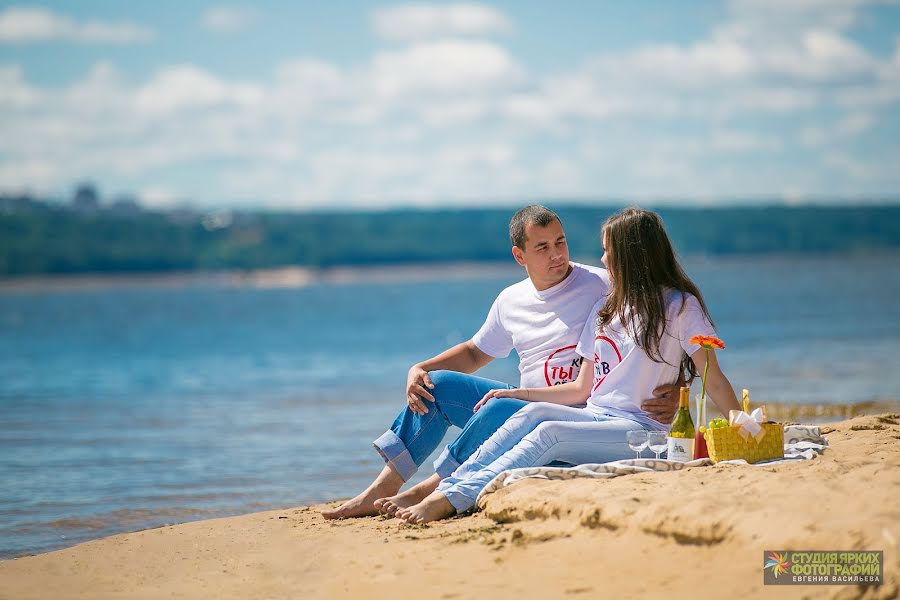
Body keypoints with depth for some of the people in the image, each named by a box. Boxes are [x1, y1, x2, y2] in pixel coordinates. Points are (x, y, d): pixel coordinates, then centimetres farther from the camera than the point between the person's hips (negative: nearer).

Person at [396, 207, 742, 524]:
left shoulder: (679, 306, 1)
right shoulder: (605, 310, 22)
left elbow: (714, 382, -4)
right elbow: (582, 389, 21)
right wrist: (518, 393, 13)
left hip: (643, 430, -6)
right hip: (596, 416, 6)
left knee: (549, 432, -29)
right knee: (534, 411, -24)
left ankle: (456, 498, -41)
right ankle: (447, 487, -36)